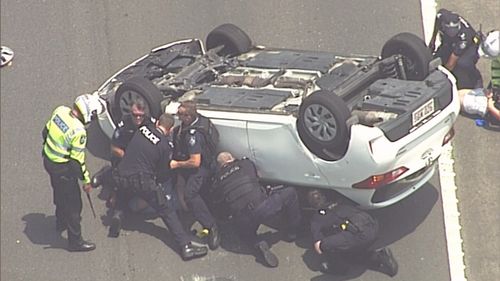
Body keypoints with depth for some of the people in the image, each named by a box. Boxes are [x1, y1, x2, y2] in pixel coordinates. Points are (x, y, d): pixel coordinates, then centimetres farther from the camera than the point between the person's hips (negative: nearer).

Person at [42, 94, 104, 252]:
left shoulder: (60, 111, -12)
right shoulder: (78, 132, -33)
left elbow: (46, 132, 5)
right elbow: (77, 161, -25)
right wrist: (86, 181, -11)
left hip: (48, 159, 8)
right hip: (63, 168, -8)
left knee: (60, 193, 33)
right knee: (73, 204, 9)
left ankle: (61, 222, 57)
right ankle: (75, 241, 22)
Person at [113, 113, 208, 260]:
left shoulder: (142, 129, 5)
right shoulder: (166, 145, -5)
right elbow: (163, 173, 4)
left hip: (121, 177, 4)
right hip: (142, 180, -4)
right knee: (167, 210, 1)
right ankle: (186, 247, -5)